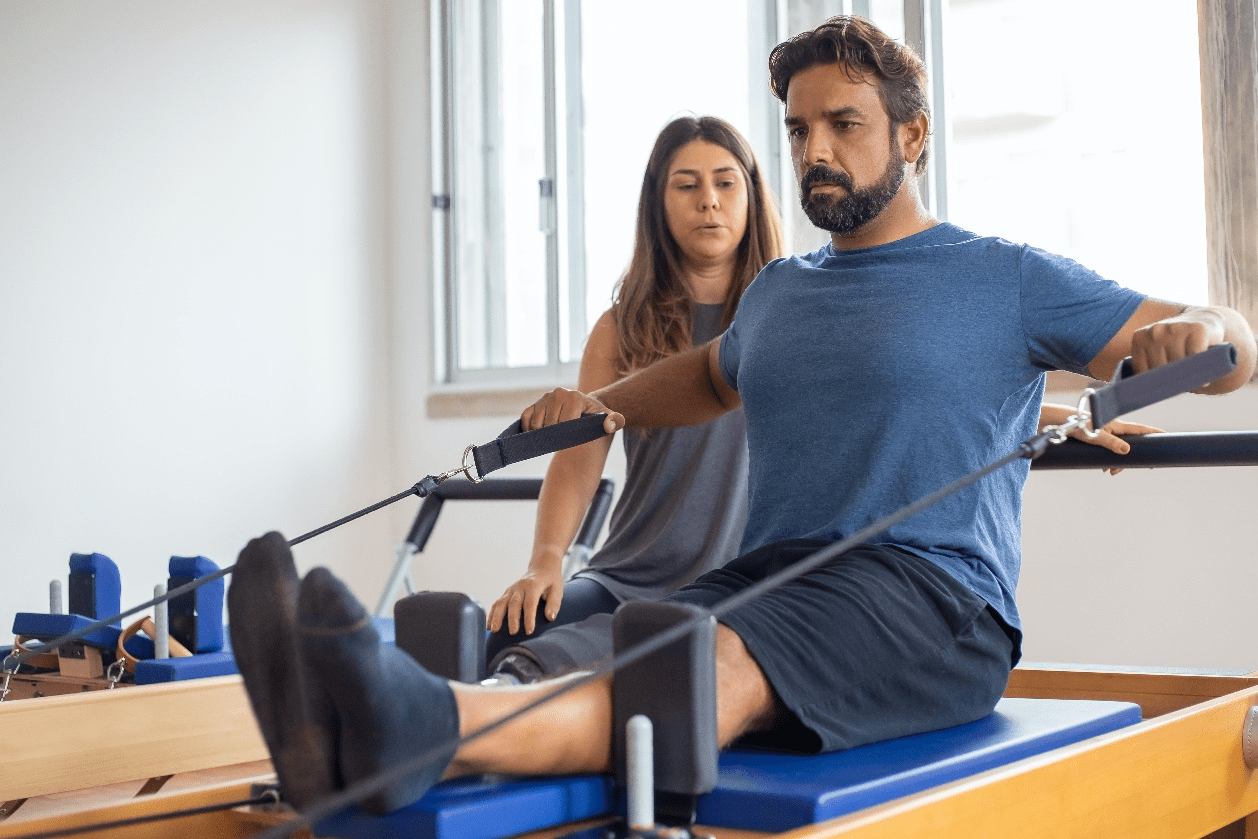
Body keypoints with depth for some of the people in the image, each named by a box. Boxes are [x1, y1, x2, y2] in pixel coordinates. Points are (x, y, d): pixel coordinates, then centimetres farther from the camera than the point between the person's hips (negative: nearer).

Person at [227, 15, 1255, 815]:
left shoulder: (1006, 280, 9)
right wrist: (602, 404, 32)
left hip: (930, 598, -5)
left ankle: (423, 728, -66)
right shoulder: (778, 291, 26)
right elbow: (714, 375, 48)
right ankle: (364, 733, -57)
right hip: (764, 576, 6)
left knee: (717, 669, -38)